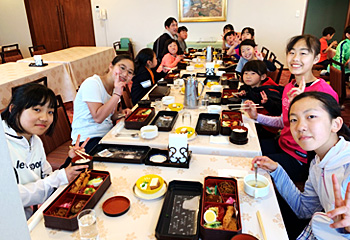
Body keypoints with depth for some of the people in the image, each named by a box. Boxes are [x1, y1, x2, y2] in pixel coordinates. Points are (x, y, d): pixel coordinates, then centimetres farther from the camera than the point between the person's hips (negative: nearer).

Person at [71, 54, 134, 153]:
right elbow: (98, 118, -26)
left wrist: (121, 113, -4)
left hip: (108, 134, 8)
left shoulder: (115, 87, 8)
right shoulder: (92, 84, -16)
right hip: (88, 139, -8)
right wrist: (117, 94, -27)